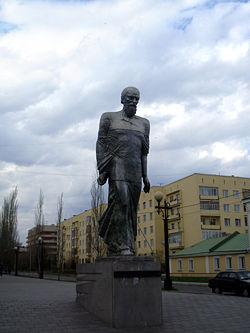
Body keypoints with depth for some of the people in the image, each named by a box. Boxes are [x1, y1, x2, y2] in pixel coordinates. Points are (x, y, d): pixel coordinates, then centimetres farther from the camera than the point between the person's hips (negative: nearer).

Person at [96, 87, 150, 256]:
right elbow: (101, 144, 3)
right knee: (121, 201, -18)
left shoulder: (143, 123, 18)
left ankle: (113, 247, 10)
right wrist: (101, 170, -7)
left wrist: (145, 176, 9)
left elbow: (144, 152, 16)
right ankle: (123, 246, -15)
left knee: (130, 207, 1)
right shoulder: (109, 118, 9)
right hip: (116, 166, -4)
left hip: (134, 170, 4)